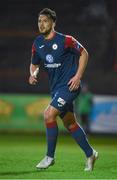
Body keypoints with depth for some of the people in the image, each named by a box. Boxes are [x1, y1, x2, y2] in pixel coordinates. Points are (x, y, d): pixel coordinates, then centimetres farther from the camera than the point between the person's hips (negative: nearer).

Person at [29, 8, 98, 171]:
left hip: (69, 85, -7)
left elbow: (84, 54, -5)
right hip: (55, 87, 7)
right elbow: (34, 64, 17)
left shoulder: (65, 40, -15)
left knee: (49, 115, -19)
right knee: (69, 123, 12)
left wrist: (78, 76, -12)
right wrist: (33, 74, -6)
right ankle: (90, 154, 28)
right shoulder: (37, 43, 3)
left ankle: (50, 156, -6)